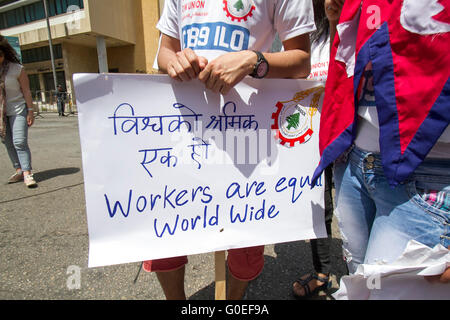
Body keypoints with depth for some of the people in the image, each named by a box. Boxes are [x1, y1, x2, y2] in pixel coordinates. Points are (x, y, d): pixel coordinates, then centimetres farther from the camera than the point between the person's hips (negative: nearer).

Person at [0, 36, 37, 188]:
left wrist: (30, 111, -7)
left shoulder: (16, 68, -6)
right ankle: (18, 171, 17)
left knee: (20, 142, -12)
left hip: (18, 110, -4)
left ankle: (27, 173, -12)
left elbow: (26, 90, -5)